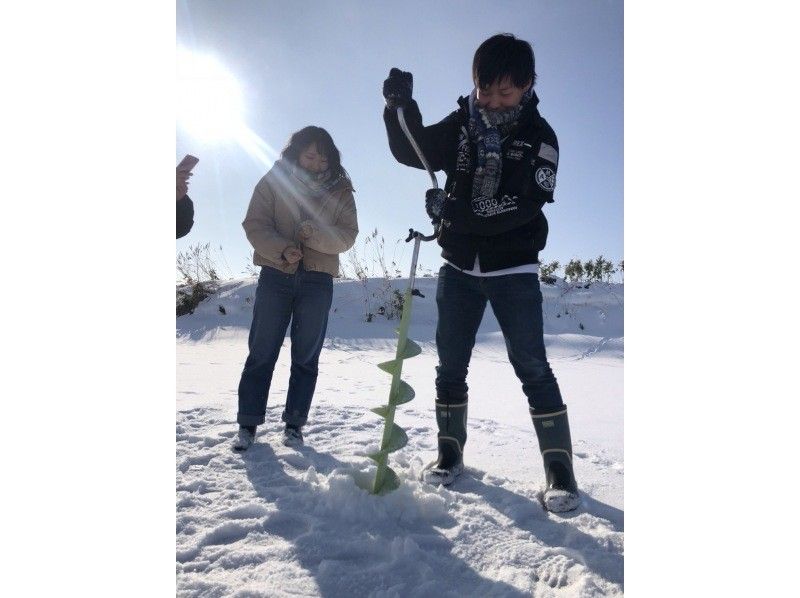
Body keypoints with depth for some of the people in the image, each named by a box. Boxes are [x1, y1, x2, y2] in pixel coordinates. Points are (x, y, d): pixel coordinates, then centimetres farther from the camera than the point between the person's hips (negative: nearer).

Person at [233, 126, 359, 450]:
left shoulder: (341, 190, 5)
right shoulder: (273, 181, 2)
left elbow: (348, 236, -2)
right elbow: (255, 225, -3)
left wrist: (315, 235, -20)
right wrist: (282, 249, -20)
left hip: (318, 280, 1)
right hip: (276, 275, -1)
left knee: (306, 357, 6)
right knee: (261, 352, 3)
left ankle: (294, 424, 19)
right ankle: (248, 424, 14)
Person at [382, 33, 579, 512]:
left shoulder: (539, 135, -5)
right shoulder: (462, 124, 5)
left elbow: (524, 205, -18)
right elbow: (411, 151, -2)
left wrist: (452, 210, -25)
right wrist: (401, 107, -21)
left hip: (514, 269, -3)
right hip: (459, 266, 3)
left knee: (532, 366, -5)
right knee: (451, 364, 8)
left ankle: (560, 468, 8)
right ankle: (451, 452, 24)